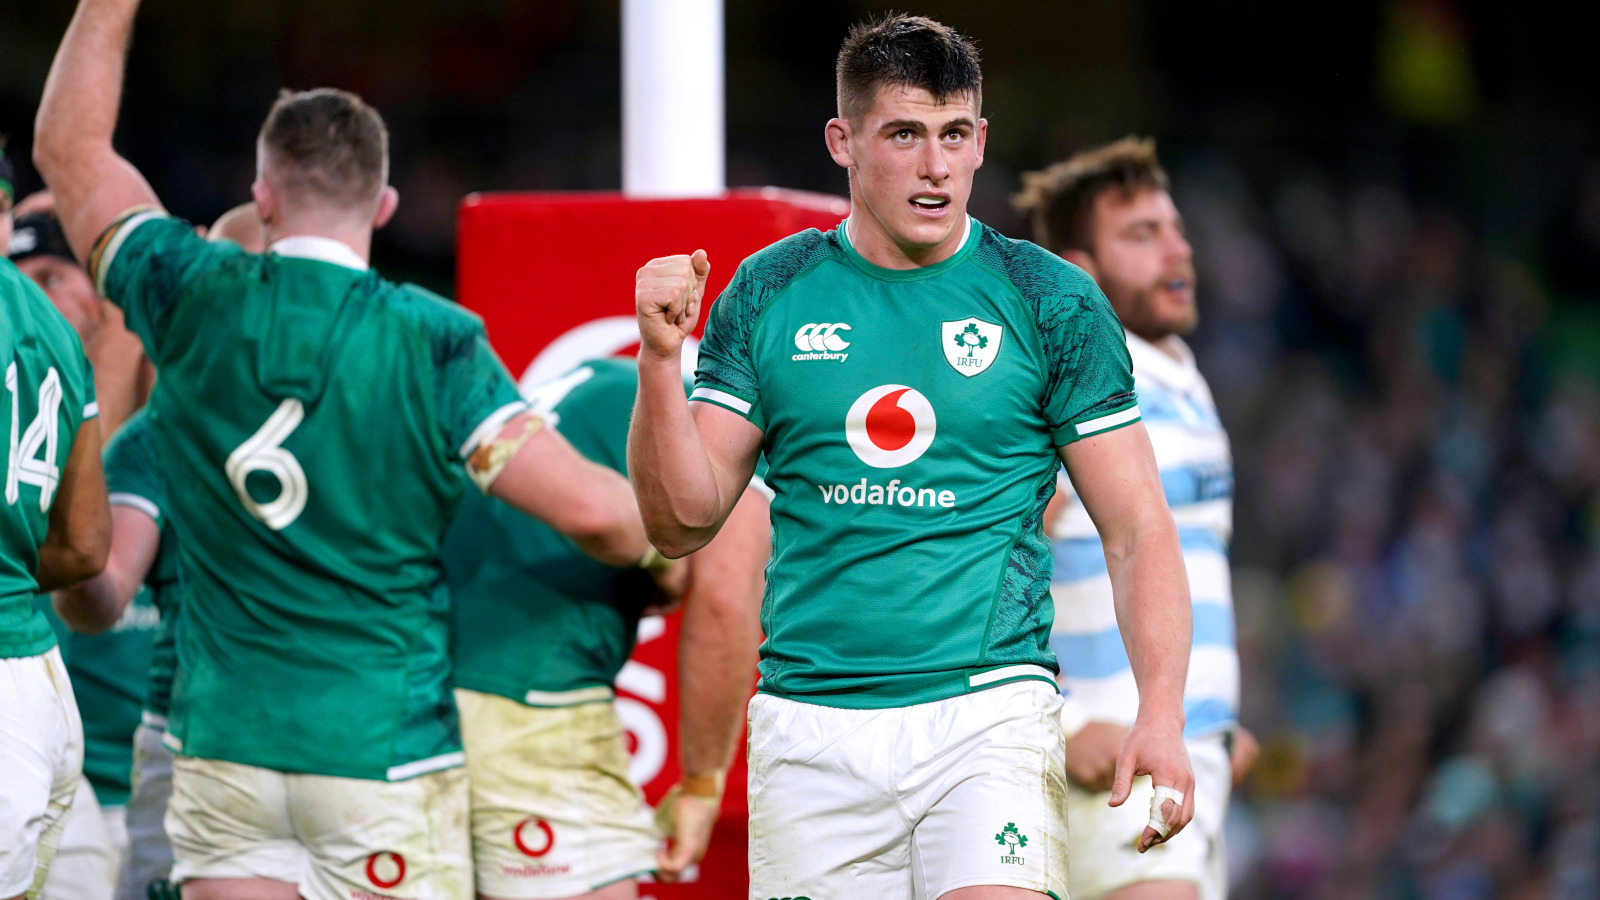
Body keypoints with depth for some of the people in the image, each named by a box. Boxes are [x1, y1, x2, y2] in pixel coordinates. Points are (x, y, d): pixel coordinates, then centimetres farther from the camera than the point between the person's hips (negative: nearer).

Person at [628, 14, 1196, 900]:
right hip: (810, 721, 2)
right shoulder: (769, 295, 6)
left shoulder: (1054, 303, 2)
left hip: (988, 706, -2)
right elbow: (682, 522, 7)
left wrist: (1161, 712, -12)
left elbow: (1138, 530, 2)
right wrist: (660, 359, -8)